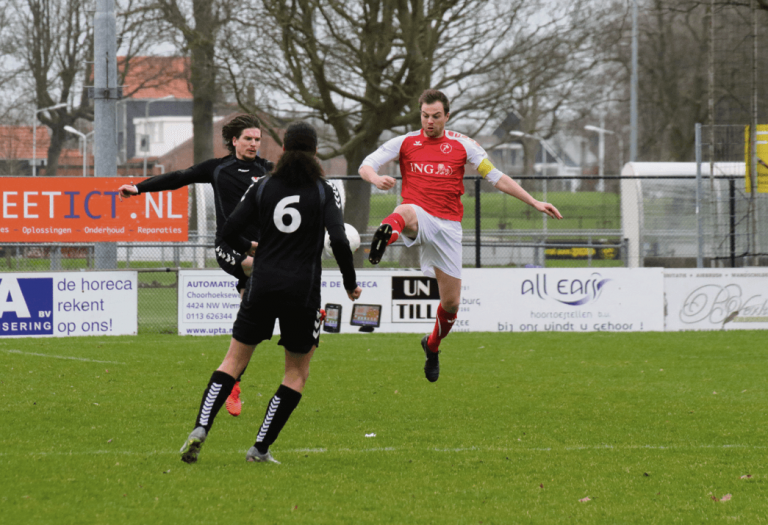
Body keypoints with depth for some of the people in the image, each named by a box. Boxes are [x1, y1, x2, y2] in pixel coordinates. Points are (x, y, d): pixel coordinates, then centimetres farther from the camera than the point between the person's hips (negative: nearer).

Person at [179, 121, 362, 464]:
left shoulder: (263, 187, 4)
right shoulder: (325, 192, -2)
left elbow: (230, 232, 2)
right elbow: (339, 241, -13)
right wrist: (350, 284, 1)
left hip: (262, 285, 2)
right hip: (303, 291, -2)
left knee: (234, 361, 10)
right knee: (297, 373, 12)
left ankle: (200, 428, -10)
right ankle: (260, 449, 4)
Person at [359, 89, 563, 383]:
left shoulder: (462, 145, 7)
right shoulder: (405, 143, 6)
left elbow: (496, 177, 10)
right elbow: (366, 166, 0)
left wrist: (534, 202, 5)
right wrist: (376, 179, -26)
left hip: (448, 225, 1)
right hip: (419, 217, -1)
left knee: (451, 302, 5)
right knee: (405, 213, -41)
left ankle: (432, 345, 32)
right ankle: (386, 234, -75)